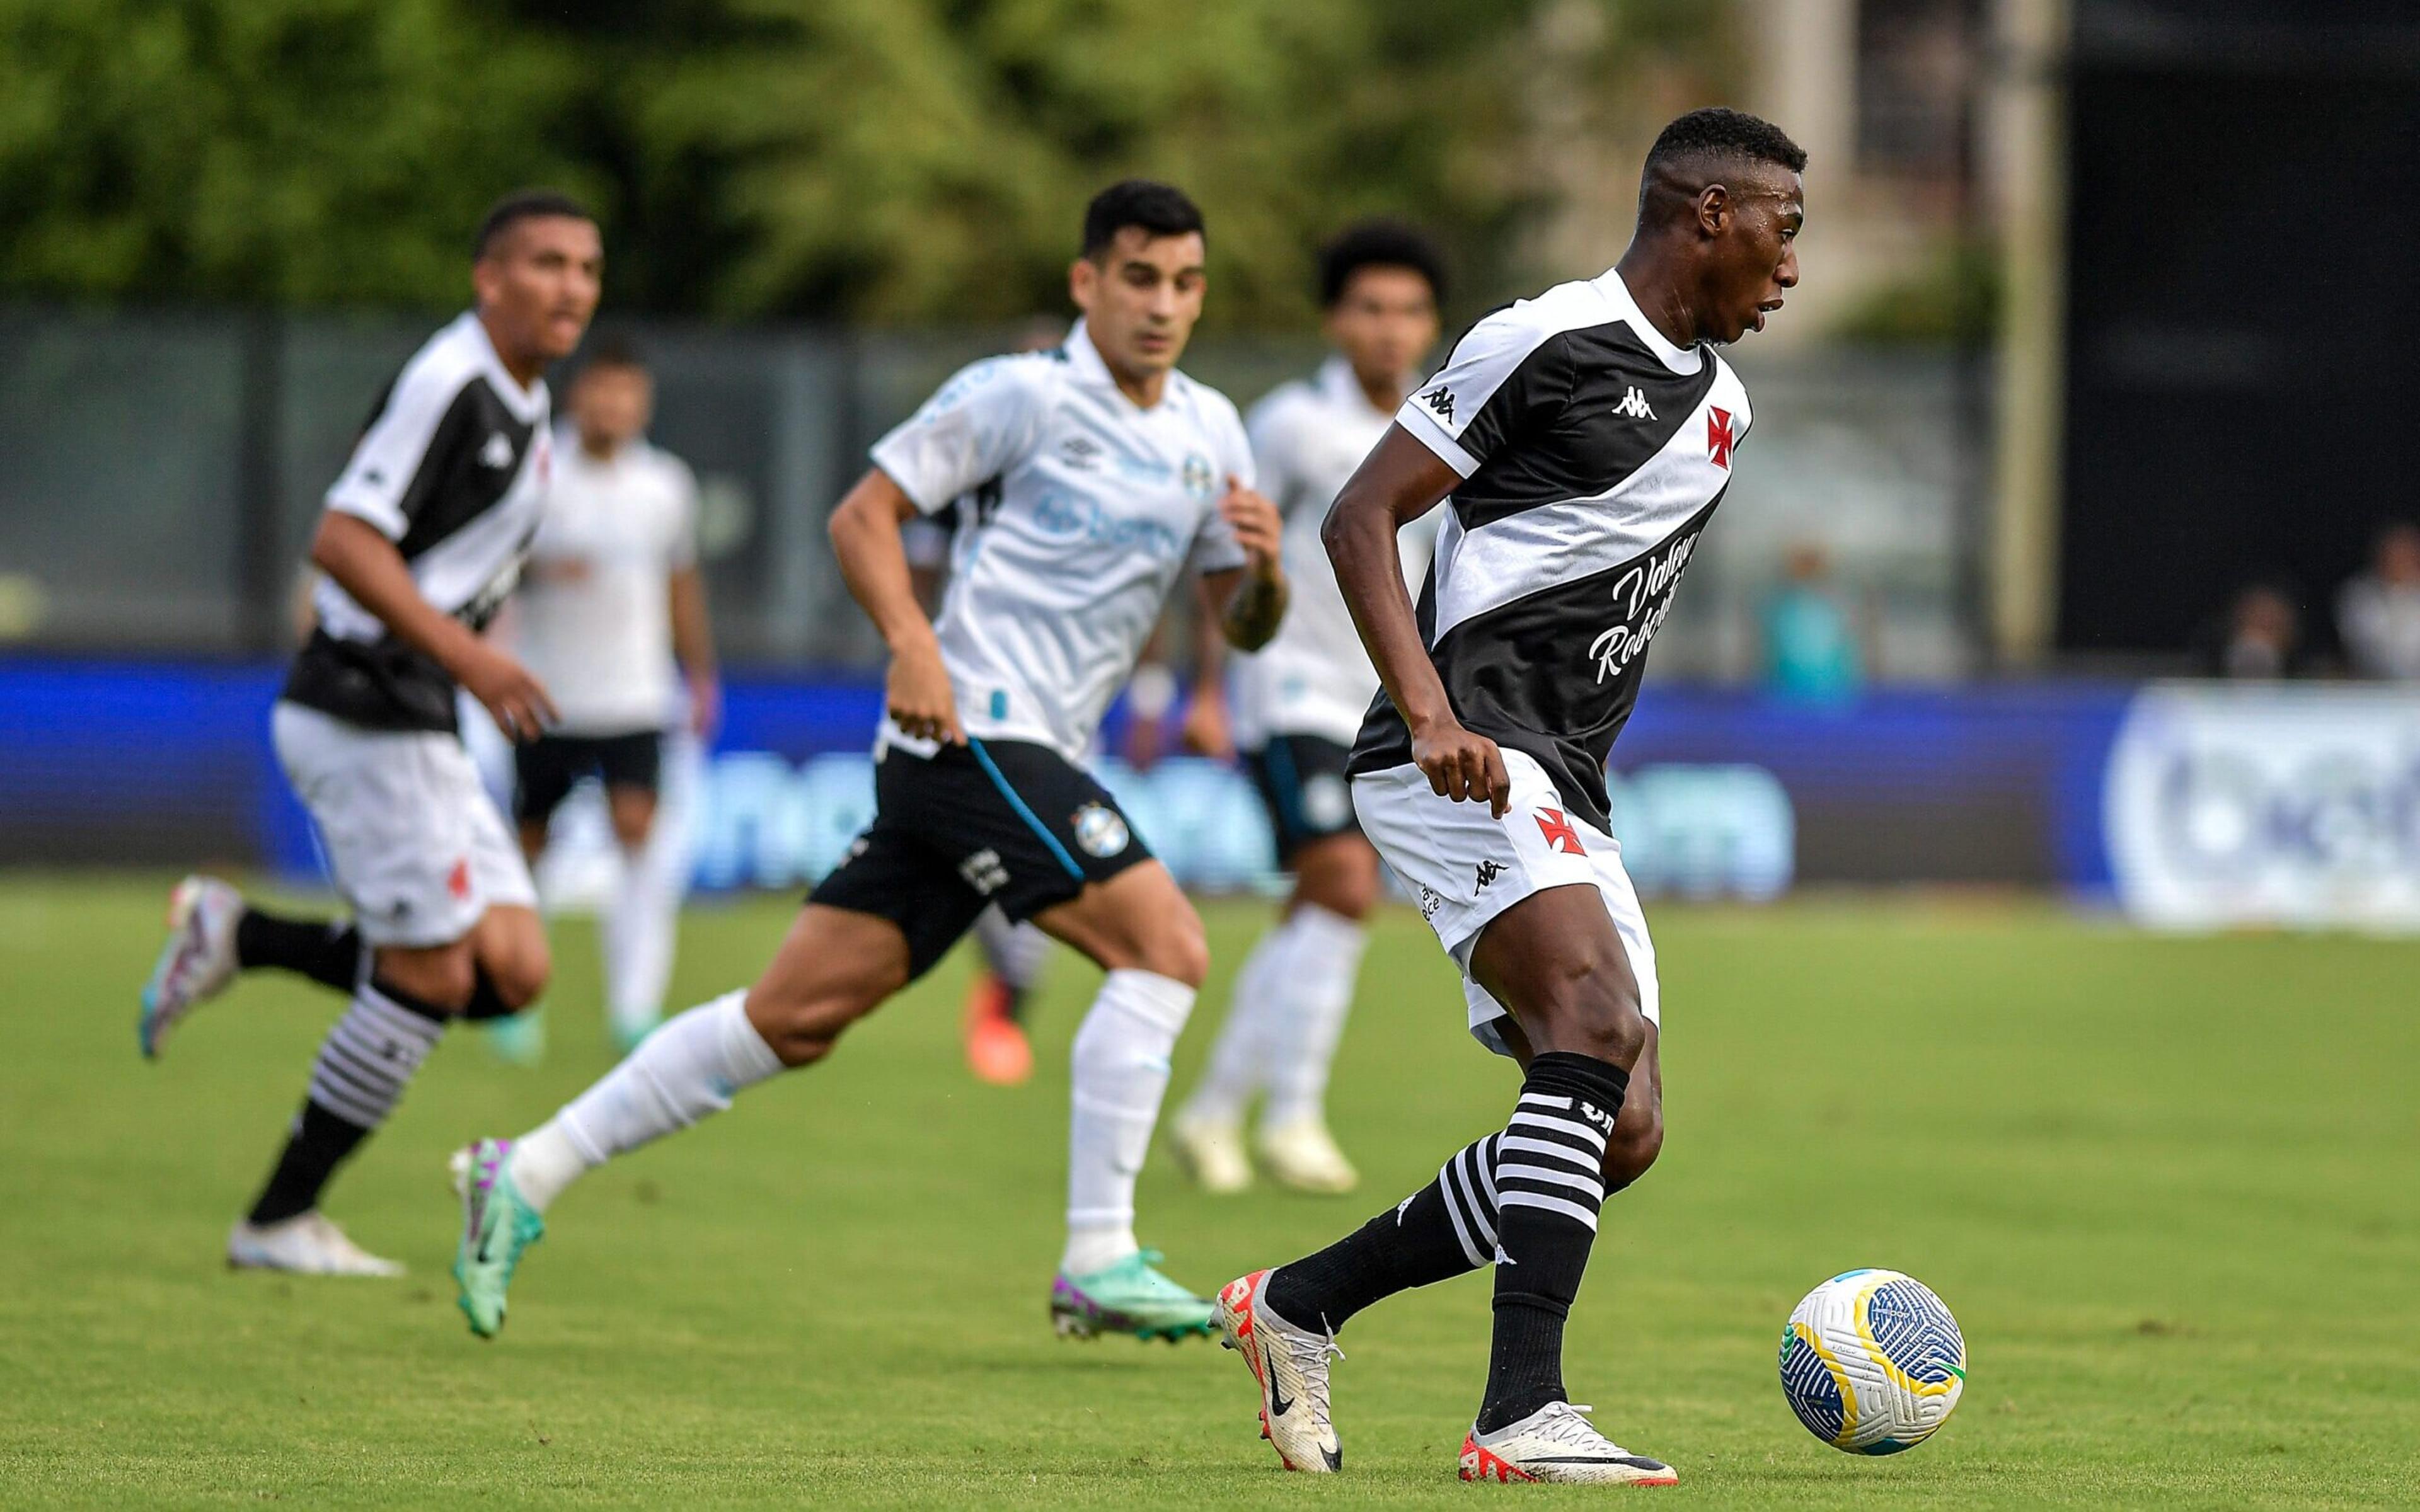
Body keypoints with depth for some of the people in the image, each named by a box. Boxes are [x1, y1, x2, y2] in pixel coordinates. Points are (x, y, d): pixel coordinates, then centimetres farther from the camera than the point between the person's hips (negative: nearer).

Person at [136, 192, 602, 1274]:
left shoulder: (523, 403, 15)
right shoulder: (448, 384, -15)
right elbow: (341, 542, -22)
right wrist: (464, 654, -27)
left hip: (415, 724, 9)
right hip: (362, 718, -9)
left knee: (512, 973, 2)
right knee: (432, 974, -8)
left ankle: (239, 936, 10)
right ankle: (280, 1221, 2)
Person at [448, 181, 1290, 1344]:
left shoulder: (1209, 432, 16)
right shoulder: (1023, 396, -5)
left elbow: (1243, 626, 19)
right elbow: (863, 514, -4)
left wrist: (1265, 570, -4)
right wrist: (914, 644, -20)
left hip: (1029, 757, 8)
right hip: (974, 728, -8)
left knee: (796, 1017, 5)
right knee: (1165, 943, -18)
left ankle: (527, 1177, 9)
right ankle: (1097, 1262, -15)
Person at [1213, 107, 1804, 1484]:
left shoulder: (1722, 407, 19)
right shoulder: (1549, 343, -7)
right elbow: (1361, 515, -9)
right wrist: (1434, 716, -21)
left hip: (1565, 800, 9)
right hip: (1462, 762, -9)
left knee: (1623, 1136, 1)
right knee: (1600, 1021, -29)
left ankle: (1298, 1306, 15)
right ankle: (1525, 1414, -36)